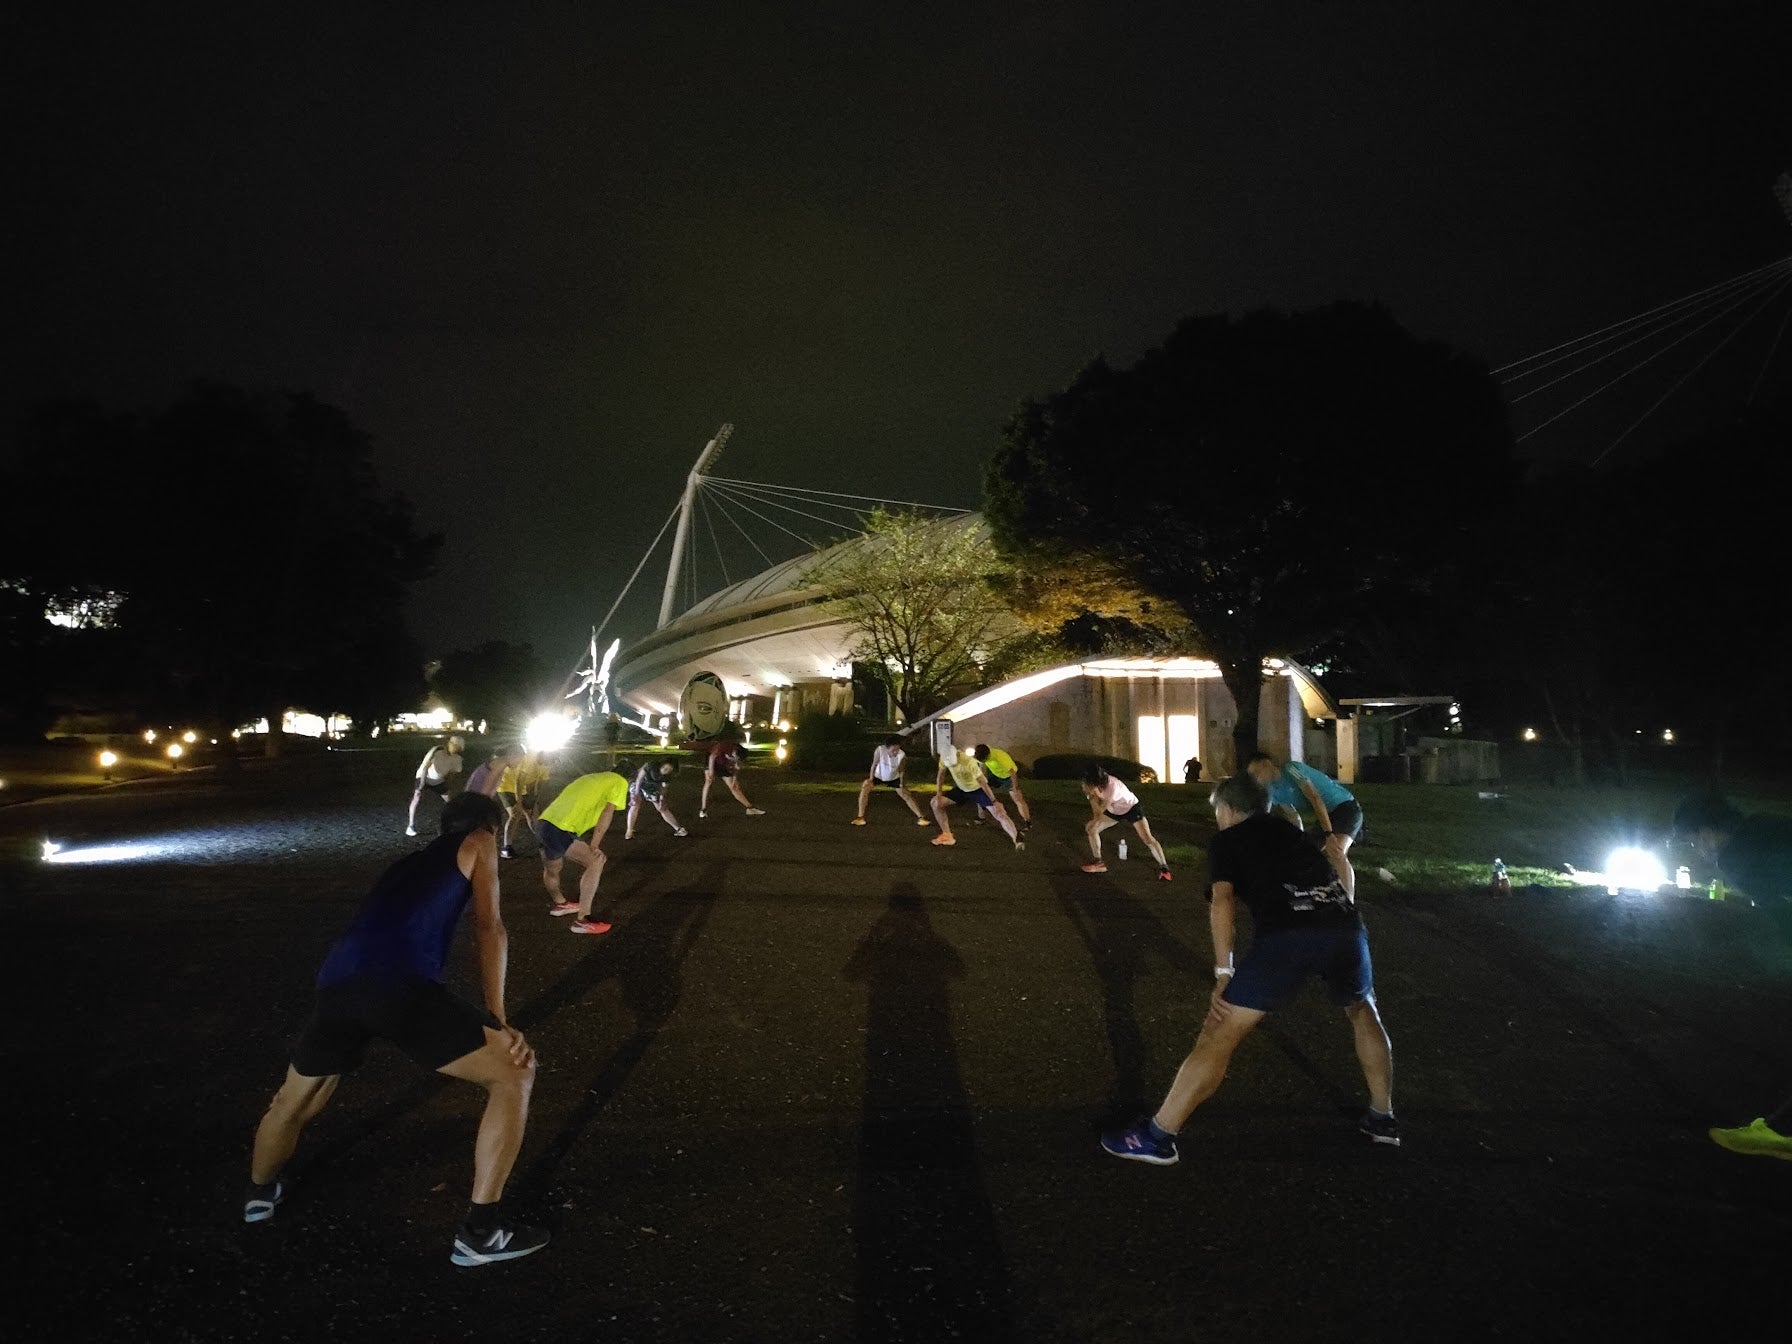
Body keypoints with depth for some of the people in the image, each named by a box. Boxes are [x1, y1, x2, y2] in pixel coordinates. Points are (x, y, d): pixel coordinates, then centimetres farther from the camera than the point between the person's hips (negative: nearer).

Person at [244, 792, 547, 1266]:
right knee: (515, 1074, 5)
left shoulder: (409, 862, 37)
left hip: (338, 981, 7)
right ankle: (481, 1230, 7)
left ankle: (259, 1193, 60)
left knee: (294, 1098, 34)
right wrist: (498, 1022, 4)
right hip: (399, 983, -7)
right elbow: (488, 927, 7)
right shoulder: (478, 845, 19)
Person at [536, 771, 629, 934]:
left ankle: (559, 903, 54)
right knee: (596, 862, -6)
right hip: (559, 831, -9)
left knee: (551, 870, 30)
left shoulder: (592, 778, 29)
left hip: (543, 824, 9)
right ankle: (583, 920, -6)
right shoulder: (620, 782, 5)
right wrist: (594, 846, -8)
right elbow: (607, 814, -7)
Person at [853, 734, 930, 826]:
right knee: (865, 787, -18)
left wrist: (901, 784, -9)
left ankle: (920, 818, 9)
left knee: (907, 795, -2)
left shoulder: (902, 755, -30)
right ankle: (860, 817, -12)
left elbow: (901, 771, -13)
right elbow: (874, 764, -18)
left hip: (894, 778, 0)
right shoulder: (879, 750, -34)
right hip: (878, 776, 0)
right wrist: (871, 779, -12)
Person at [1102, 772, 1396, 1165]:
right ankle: (1382, 1117, 41)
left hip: (1285, 934, -5)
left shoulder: (1224, 841, 20)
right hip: (1344, 925, 5)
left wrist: (1223, 974, 1)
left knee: (1219, 1034, 1)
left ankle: (1156, 1136, 4)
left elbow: (1223, 900, 4)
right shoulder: (1291, 828, 35)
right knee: (1361, 1011, 36)